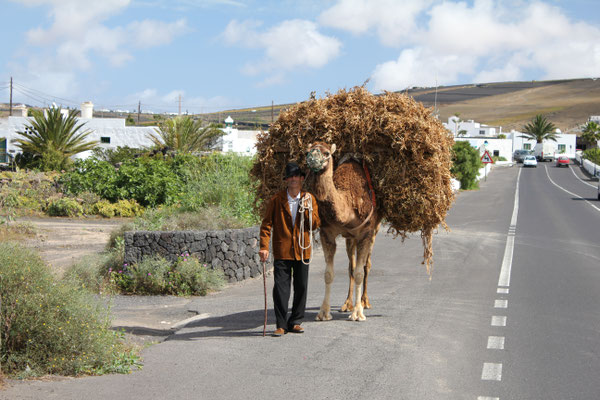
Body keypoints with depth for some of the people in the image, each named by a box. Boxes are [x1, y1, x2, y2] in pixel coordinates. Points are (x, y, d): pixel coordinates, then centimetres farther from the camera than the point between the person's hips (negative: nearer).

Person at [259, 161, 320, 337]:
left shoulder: (309, 199, 7)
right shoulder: (276, 200, 0)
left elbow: (316, 224, 4)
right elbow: (266, 224, 0)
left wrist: (307, 208, -11)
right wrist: (264, 246, -9)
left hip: (302, 250, 3)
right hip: (282, 251, -3)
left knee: (301, 288, 7)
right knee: (280, 288, -6)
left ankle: (295, 322, 19)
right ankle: (281, 324, 1)